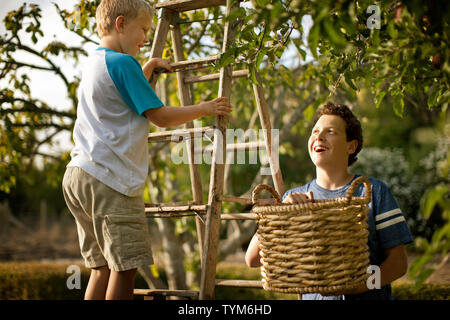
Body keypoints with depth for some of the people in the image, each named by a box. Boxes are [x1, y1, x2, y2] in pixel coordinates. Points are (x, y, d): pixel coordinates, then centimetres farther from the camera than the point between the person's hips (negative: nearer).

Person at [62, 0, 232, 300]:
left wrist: (150, 66, 44)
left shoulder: (94, 62, 20)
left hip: (79, 174, 10)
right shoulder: (123, 62, -9)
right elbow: (160, 116, -9)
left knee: (103, 265, 11)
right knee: (125, 265, -8)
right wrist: (203, 109, 4)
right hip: (109, 178, -10)